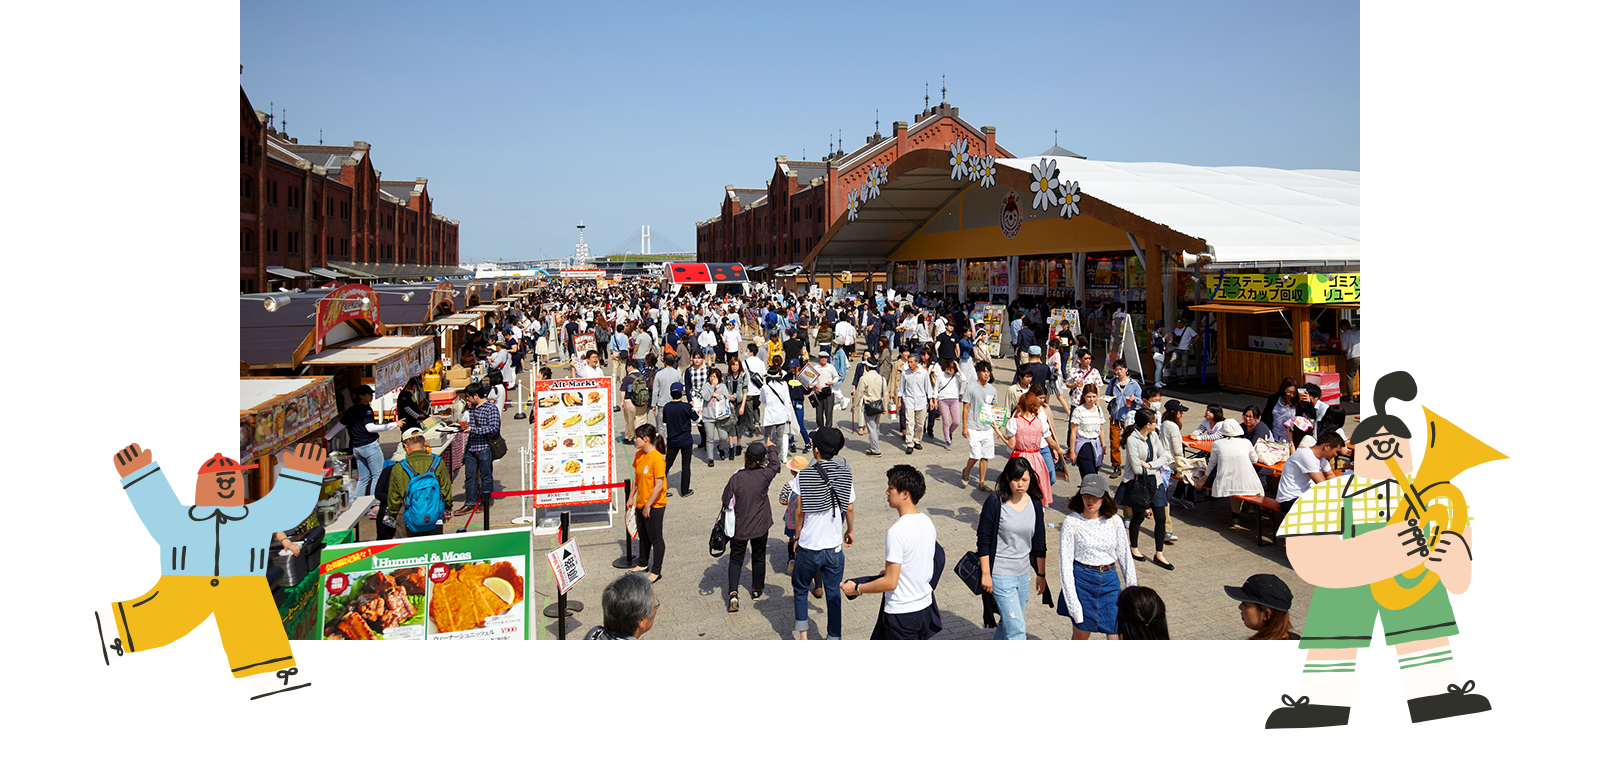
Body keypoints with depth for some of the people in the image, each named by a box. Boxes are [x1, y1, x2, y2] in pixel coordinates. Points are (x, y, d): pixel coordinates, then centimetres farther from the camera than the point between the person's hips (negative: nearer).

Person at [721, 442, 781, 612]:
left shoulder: (736, 478, -18)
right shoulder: (764, 476, -15)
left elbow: (726, 501, -11)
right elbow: (775, 463, 5)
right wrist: (772, 450, 23)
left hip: (739, 527, -1)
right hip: (760, 526, 1)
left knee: (736, 559, 12)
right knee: (758, 558, 20)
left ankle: (733, 593, -4)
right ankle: (756, 591, 34)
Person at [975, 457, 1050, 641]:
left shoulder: (1035, 504, 2)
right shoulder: (994, 503, -12)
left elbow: (1039, 543, 10)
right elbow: (983, 540, -8)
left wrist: (1041, 574, 13)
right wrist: (986, 574, -10)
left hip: (1024, 574, 5)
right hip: (1000, 574, -5)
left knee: (1009, 622, 16)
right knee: (1016, 627, -9)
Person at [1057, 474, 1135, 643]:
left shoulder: (1114, 521, 0)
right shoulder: (1072, 522, -8)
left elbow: (1125, 556, 10)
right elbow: (1066, 561, -8)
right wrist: (1072, 601, -12)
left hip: (1110, 581, 2)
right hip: (1081, 580, -2)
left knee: (1118, 636, -3)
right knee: (1081, 635, 10)